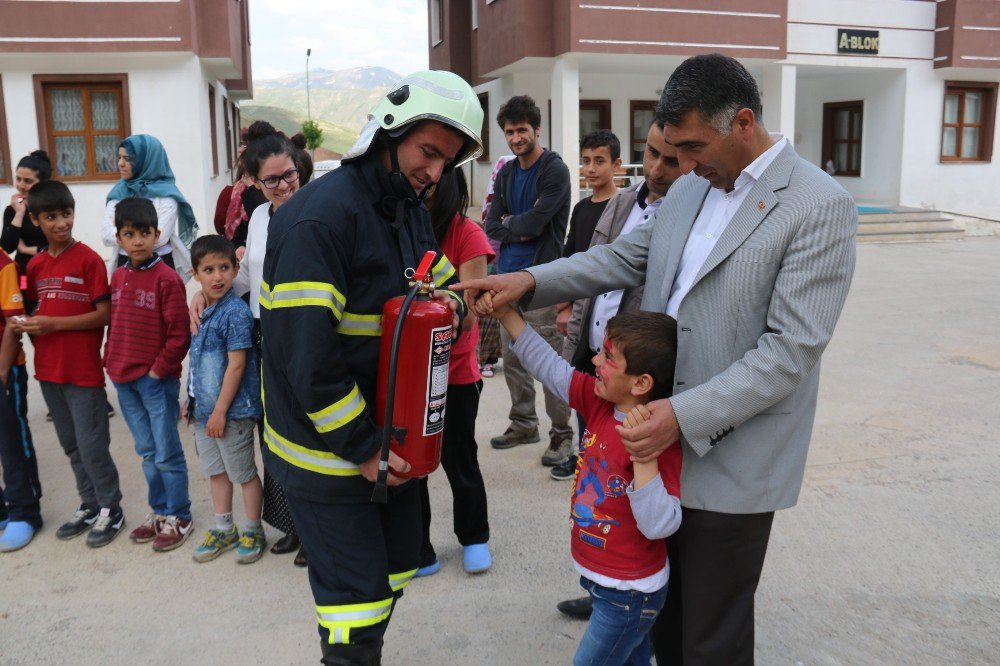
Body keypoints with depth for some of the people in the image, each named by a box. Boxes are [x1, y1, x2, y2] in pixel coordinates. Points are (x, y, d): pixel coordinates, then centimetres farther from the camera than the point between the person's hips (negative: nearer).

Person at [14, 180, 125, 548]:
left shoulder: (88, 260, -10)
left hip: (84, 370, -6)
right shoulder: (35, 265, 8)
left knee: (92, 445, 0)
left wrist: (55, 324, -17)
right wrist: (28, 324, -5)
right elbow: (38, 310, 17)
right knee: (71, 445, 16)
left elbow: (105, 314, -13)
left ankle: (111, 509, 17)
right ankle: (90, 505, 30)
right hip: (49, 368, 6)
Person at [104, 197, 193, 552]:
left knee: (167, 453, 4)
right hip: (124, 380, 6)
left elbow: (179, 334, -13)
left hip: (157, 379, -6)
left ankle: (178, 517, 17)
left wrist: (159, 369, -12)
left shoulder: (167, 278, -12)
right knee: (147, 453, 17)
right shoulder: (117, 276, 8)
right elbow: (114, 324, 17)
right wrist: (111, 361, 8)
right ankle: (159, 512, 29)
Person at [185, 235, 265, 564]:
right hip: (204, 409, 8)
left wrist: (220, 410, -19)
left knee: (244, 473, 7)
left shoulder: (236, 312, -17)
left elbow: (236, 364, -20)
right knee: (216, 471, 18)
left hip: (232, 411, -8)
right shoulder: (201, 311, 7)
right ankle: (223, 530, 33)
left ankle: (253, 532, 23)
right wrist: (192, 401, 15)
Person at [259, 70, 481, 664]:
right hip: (328, 449, -8)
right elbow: (307, 357, -27)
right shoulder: (321, 216, -22)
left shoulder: (412, 210, 7)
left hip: (389, 438, 9)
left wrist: (450, 301, -6)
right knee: (357, 594, 2)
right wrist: (363, 449, -19)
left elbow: (445, 282, 19)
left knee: (396, 568, 21)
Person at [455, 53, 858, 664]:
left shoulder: (820, 207, -15)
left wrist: (686, 417, -25)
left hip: (731, 461, -6)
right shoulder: (690, 187, 8)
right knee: (661, 616, 22)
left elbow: (792, 348, -20)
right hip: (659, 435, 7)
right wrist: (531, 281, -1)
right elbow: (625, 257, 13)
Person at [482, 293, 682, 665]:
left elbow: (660, 525, -33)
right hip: (598, 577, 7)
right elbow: (550, 367, 0)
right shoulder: (599, 401, -7)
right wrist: (507, 315, -4)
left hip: (629, 593, -7)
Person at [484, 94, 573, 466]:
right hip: (509, 276, 8)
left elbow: (534, 222, -16)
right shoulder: (505, 174, 15)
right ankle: (523, 424, 28)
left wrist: (509, 223, 1)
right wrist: (522, 231, -8)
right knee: (511, 358, 14)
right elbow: (492, 228, 8)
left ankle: (561, 432, 8)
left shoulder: (554, 170, -7)